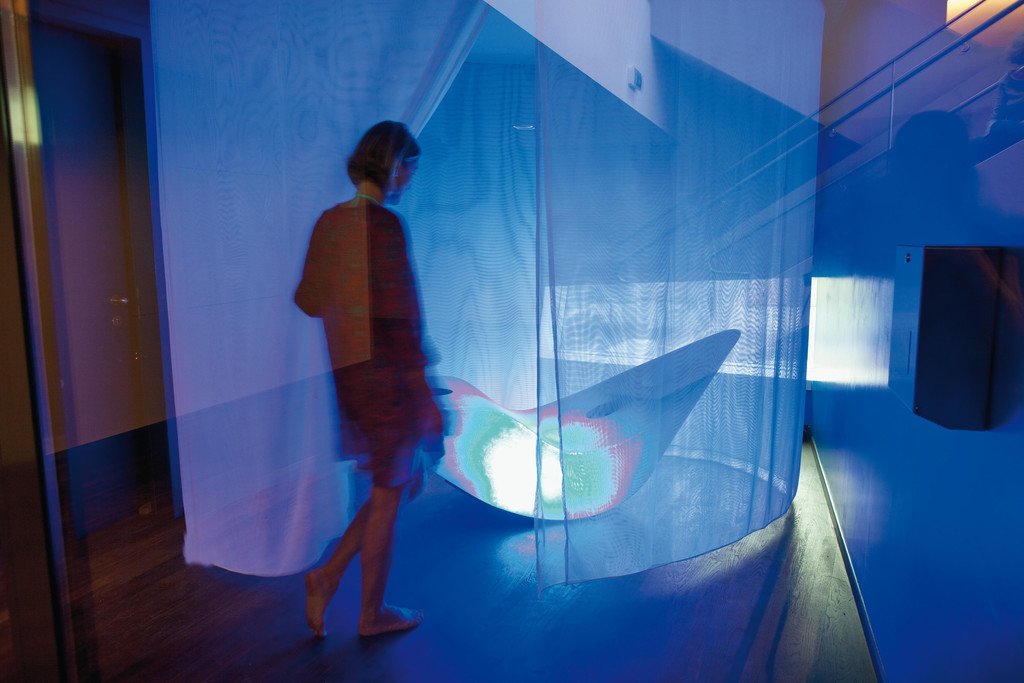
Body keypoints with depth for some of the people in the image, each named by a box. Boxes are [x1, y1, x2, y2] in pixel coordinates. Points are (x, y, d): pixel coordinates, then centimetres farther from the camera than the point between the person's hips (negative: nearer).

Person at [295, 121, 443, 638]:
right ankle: (372, 614, 26)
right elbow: (398, 319, -20)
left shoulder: (329, 221, 7)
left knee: (407, 479, 21)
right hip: (384, 376, -8)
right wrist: (425, 398, -16)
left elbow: (309, 300, 12)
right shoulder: (384, 224, -17)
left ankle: (327, 576, 19)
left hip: (347, 373, 8)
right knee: (388, 496, 9)